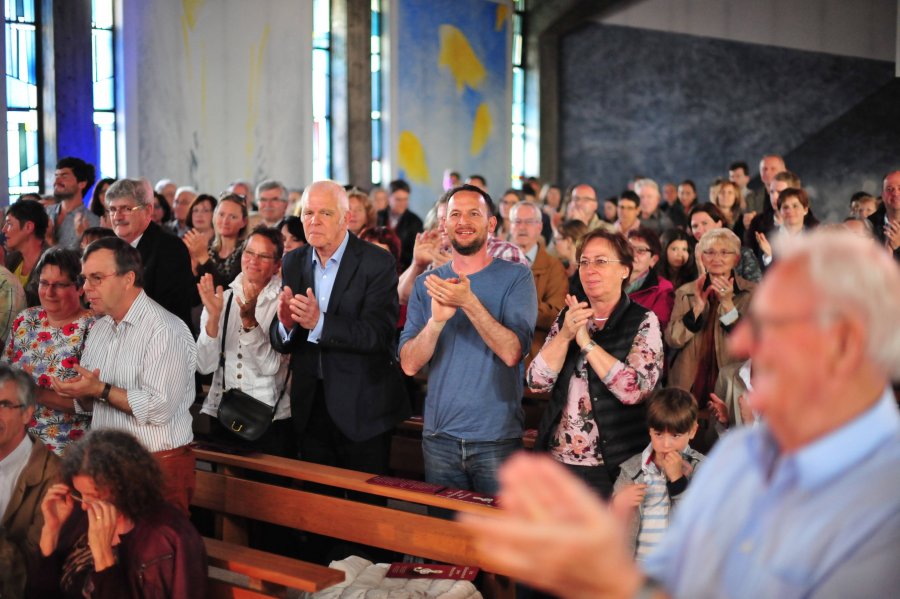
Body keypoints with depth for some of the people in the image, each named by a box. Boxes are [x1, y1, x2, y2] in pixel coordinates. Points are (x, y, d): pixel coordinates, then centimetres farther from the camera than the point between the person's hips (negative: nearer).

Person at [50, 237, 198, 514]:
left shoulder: (166, 331, -15)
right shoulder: (99, 329, 13)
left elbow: (160, 408, -23)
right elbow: (90, 403, 16)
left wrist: (101, 390, -19)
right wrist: (79, 392, -7)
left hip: (158, 463, -7)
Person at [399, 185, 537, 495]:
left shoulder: (516, 277, -4)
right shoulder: (426, 284, 5)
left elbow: (512, 352, -17)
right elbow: (409, 364, -4)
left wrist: (469, 302, -27)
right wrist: (436, 321, -21)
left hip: (496, 438, -3)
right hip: (439, 436, 3)